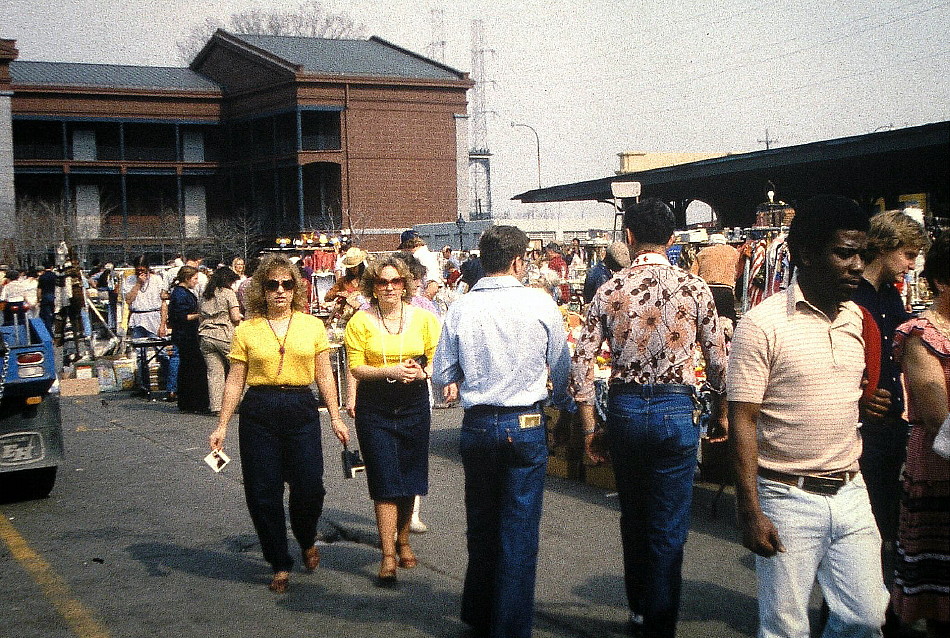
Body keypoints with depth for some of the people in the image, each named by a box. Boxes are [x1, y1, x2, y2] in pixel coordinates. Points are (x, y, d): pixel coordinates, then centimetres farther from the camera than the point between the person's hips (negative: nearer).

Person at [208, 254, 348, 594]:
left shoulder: (312, 325, 7)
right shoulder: (246, 330, 4)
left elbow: (325, 376, 10)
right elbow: (234, 381, 5)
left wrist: (335, 417, 6)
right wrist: (222, 426, 1)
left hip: (302, 411, 0)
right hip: (259, 413, 0)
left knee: (309, 487, -6)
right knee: (263, 493, 1)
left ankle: (307, 541, 27)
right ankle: (280, 565, 17)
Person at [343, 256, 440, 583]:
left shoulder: (423, 318, 2)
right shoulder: (360, 321, -3)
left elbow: (436, 359, 4)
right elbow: (356, 368, -5)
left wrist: (421, 372, -17)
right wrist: (390, 372, -20)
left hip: (414, 403, 2)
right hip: (374, 406, -2)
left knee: (409, 478, 10)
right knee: (385, 480, -5)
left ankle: (403, 541, 30)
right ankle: (388, 555, -2)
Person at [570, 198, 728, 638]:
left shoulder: (610, 291, -2)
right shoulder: (694, 288, -5)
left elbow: (581, 362, -3)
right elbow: (718, 360, -1)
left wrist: (589, 428, 6)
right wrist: (720, 415, 15)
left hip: (624, 408, 2)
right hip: (675, 409, -2)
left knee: (633, 519, 20)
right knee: (668, 529, 6)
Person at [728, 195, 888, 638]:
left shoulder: (855, 317, 7)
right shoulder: (762, 324, -12)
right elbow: (742, 421, -13)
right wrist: (749, 512, -16)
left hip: (851, 494, 6)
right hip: (789, 498, -5)